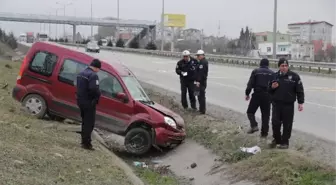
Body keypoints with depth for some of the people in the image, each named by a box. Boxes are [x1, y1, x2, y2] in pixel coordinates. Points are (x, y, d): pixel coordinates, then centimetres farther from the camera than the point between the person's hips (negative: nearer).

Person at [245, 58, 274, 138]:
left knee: (250, 111, 9)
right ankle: (264, 132, 10)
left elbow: (250, 84, -5)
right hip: (267, 95, 3)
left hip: (257, 94, -3)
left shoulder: (255, 71, 2)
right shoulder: (272, 73, 10)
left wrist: (247, 94, 3)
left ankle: (254, 126, -12)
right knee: (265, 115, 9)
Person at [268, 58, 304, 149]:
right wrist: (272, 87, -6)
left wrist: (300, 102, -7)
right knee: (275, 123, 3)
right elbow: (270, 90, 17)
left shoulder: (294, 76, -4)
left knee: (287, 124, 3)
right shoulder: (275, 76, 8)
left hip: (288, 104, -3)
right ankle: (276, 139, 23)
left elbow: (299, 90, -2)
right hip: (276, 104, 3)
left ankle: (285, 142, 16)